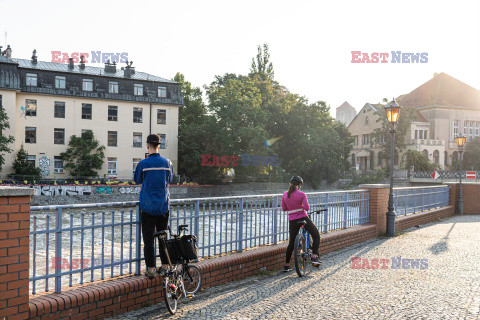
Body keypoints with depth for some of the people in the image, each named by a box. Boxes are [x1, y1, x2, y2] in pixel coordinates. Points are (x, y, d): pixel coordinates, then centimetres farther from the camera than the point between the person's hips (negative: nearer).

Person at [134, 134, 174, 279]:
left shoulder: (143, 164, -10)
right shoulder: (167, 163, 0)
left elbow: (137, 180, 8)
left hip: (148, 206, -3)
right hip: (164, 206, 3)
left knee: (148, 239, 3)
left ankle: (151, 269, 2)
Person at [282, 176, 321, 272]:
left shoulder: (285, 195, 1)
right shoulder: (302, 194, -11)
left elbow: (284, 208, 8)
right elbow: (307, 208, -17)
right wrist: (301, 206, 4)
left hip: (292, 221, 4)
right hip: (303, 218, -4)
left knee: (291, 242, 16)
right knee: (316, 236, 15)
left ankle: (286, 265, 18)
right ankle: (314, 257, 0)